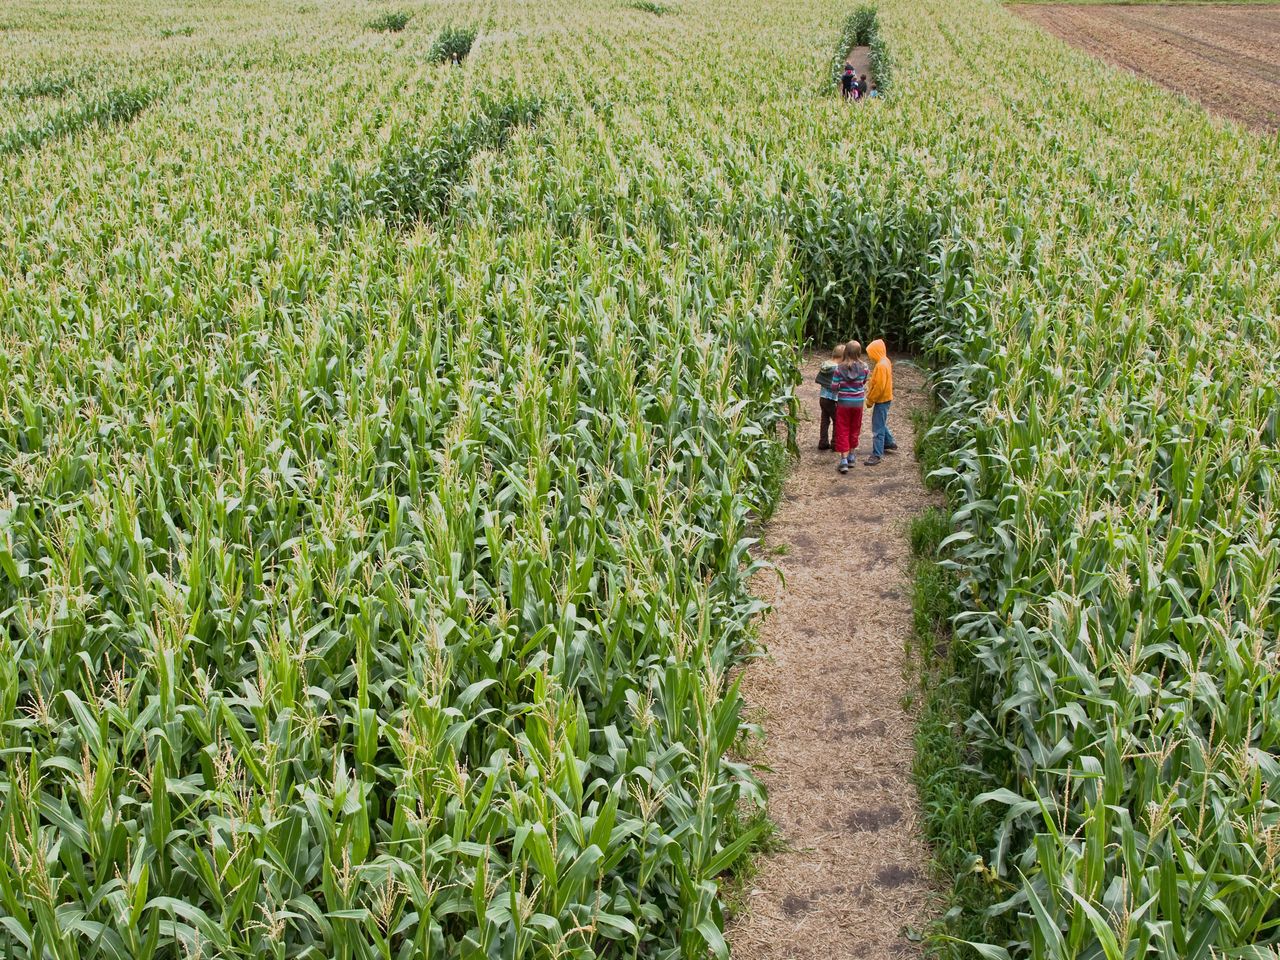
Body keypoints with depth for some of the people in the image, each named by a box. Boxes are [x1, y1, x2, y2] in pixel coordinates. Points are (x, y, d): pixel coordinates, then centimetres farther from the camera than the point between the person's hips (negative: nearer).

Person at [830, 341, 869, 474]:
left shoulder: (840, 368, -14)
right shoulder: (863, 368, -8)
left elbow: (834, 387, -12)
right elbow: (864, 382, 6)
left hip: (843, 403, -2)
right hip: (858, 402, 2)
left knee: (842, 431, 4)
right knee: (854, 430, 18)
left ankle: (844, 461, -4)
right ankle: (851, 457, 28)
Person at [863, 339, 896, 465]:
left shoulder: (881, 366, -23)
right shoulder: (885, 361, 8)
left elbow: (879, 386, -24)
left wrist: (870, 400, -16)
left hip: (881, 400, -10)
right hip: (885, 398, 10)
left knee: (878, 428, -7)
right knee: (881, 423, 26)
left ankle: (876, 455, -6)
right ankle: (889, 442, 42)